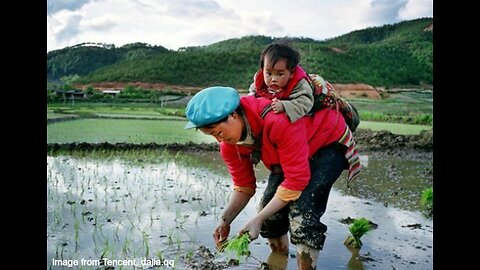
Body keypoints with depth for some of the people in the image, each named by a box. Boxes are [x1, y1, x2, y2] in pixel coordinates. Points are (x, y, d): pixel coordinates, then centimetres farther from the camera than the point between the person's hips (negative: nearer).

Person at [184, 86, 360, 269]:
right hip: (294, 153, 7)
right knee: (269, 209, -2)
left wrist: (258, 219, -32)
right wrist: (225, 220, -19)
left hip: (330, 142, -7)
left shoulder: (277, 121, -40)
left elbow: (296, 180, -35)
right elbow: (243, 187, -4)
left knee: (302, 209, -24)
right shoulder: (229, 145, -15)